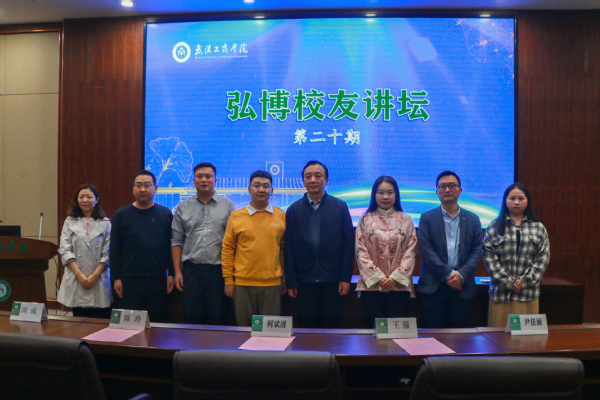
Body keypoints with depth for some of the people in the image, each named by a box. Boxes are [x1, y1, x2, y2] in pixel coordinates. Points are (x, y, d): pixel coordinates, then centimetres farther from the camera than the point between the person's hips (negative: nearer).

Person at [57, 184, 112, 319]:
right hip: (76, 282, 1)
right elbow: (64, 251, 2)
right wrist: (79, 275, -8)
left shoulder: (105, 224, 6)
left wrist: (95, 275, -10)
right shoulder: (70, 222, 10)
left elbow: (107, 253, 1)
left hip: (99, 282, -1)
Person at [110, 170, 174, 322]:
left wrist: (171, 274, 1)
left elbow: (172, 246, 4)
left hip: (158, 280, 1)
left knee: (157, 320, 6)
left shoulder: (165, 214, 3)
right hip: (130, 279, 0)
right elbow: (114, 249, 2)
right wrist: (116, 277, -1)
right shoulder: (121, 215, 2)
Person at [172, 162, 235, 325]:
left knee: (217, 319, 4)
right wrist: (177, 271, 2)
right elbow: (176, 242, 9)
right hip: (191, 270, 2)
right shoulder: (183, 208, 10)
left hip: (218, 270, -1)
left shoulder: (227, 206, 5)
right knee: (191, 318, 6)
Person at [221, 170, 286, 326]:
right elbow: (227, 250, 4)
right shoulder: (236, 217, 2)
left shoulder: (281, 216, 4)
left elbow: (285, 249, 8)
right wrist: (228, 280, 0)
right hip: (243, 284, 0)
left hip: (272, 284, 0)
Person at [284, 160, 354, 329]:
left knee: (332, 326, 4)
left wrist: (346, 278, -3)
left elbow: (348, 244, 2)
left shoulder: (340, 207, 3)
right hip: (304, 281, 1)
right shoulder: (293, 210, 5)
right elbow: (288, 249, 3)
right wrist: (291, 282, 0)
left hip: (332, 281, -1)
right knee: (306, 326, 6)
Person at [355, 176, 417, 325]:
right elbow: (361, 251, 0)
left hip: (399, 285, 1)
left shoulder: (406, 220, 9)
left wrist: (395, 277, -8)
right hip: (372, 285, 0)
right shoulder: (365, 220, 7)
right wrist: (378, 277, -9)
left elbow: (411, 251, 3)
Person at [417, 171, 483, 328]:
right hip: (433, 286, -2)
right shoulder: (427, 218, 4)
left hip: (463, 287, 2)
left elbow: (477, 250, 4)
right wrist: (448, 274, -12)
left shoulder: (472, 219, 11)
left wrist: (461, 275, -11)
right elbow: (426, 250, -5)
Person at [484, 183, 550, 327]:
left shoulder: (538, 228, 10)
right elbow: (489, 257, -2)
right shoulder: (494, 227, 5)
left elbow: (543, 259, 4)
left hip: (528, 293, 1)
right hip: (501, 293, -1)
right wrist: (508, 282, -10)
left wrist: (525, 282, -7)